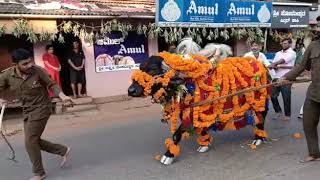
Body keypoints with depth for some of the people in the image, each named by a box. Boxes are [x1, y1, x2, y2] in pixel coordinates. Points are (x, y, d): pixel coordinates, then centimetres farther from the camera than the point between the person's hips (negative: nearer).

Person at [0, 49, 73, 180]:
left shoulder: (38, 71, -19)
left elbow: (52, 85, -8)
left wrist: (63, 97, -23)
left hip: (41, 109, -6)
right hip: (27, 111, 6)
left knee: (30, 141, -5)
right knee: (34, 141, 13)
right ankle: (63, 150, 29)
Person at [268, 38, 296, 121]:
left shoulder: (292, 53, -1)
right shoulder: (278, 53, 15)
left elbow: (283, 60, -17)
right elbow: (273, 65, 4)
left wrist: (274, 65, -12)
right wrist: (282, 66, -12)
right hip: (277, 78, 5)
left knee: (286, 98, 2)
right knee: (273, 96, 4)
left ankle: (287, 115, 17)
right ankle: (278, 111, 23)